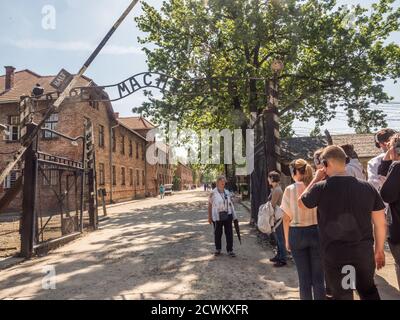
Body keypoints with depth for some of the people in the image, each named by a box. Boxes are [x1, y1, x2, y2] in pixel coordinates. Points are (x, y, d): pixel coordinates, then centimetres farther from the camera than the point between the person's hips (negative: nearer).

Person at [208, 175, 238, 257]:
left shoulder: (227, 192, 8)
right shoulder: (213, 193, -4)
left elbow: (231, 204, 12)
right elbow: (210, 205, -2)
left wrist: (234, 216, 10)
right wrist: (209, 217, -3)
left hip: (227, 215, 3)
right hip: (217, 216, -3)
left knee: (229, 233, 4)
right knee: (217, 233, 10)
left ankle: (230, 250, 13)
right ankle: (218, 249, 26)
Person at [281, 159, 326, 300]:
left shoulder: (290, 190, -7)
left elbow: (286, 218, -4)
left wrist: (287, 240, 7)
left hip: (297, 234, -1)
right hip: (317, 232, 1)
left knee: (304, 277, 12)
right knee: (318, 277, 11)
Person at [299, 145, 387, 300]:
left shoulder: (321, 188, -13)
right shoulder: (368, 187, -3)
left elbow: (301, 203, 6)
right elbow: (381, 223, 3)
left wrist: (316, 179, 9)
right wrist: (379, 250, 16)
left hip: (335, 254, -3)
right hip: (364, 251, 4)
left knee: (342, 295, 13)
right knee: (368, 289, 27)